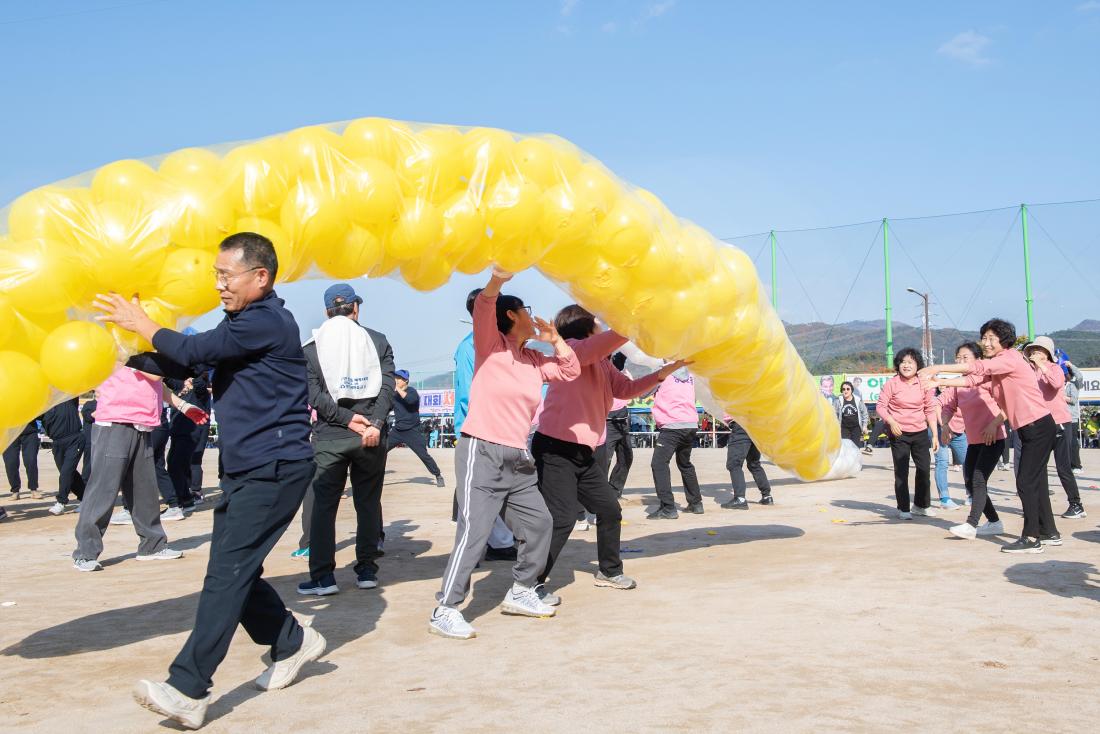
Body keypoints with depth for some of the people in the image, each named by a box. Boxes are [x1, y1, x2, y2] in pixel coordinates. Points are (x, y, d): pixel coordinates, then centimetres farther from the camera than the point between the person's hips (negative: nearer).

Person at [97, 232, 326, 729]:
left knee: (227, 572, -12)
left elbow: (192, 351, -15)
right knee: (235, 571, 10)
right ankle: (291, 643, 26)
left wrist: (142, 324, 1)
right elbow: (182, 365, 18)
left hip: (274, 468, -10)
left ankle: (187, 690, -13)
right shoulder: (241, 323, 19)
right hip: (245, 469, 10)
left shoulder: (267, 321, -13)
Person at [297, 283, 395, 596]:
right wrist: (375, 423, -14)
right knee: (368, 503, 10)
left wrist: (346, 417, -9)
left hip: (329, 436, -1)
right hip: (371, 434, 1)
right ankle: (366, 570, 12)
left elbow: (313, 393, -7)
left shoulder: (312, 347, 4)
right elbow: (388, 385, -7)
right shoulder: (378, 341, 6)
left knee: (324, 504, 5)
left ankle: (323, 576, 2)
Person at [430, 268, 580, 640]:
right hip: (482, 453, -8)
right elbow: (484, 307, -22)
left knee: (539, 523, 13)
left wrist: (555, 339, 8)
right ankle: (445, 611, -8)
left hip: (518, 459, 8)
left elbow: (571, 371, 21)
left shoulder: (534, 360, 15)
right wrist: (498, 279, -41)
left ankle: (520, 592, 30)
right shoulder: (491, 344, -4)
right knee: (474, 532, -15)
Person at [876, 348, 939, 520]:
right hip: (899, 433, -3)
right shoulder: (892, 383, -7)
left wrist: (935, 435, 5)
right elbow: (881, 406, -5)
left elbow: (930, 410, 7)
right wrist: (891, 422, -23)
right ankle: (903, 509, 10)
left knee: (924, 469, 9)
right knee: (901, 471, 0)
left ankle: (921, 505, 27)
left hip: (920, 432, 3)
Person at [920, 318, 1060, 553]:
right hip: (1030, 429, 10)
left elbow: (977, 368, -26)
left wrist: (938, 368, -27)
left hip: (1039, 426, -10)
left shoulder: (1011, 358, -13)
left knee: (1026, 482, -9)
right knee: (1035, 482, 15)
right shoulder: (994, 367, 13)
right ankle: (1049, 533, 25)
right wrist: (938, 382, -15)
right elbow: (972, 380, -1)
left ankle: (1031, 538, -5)